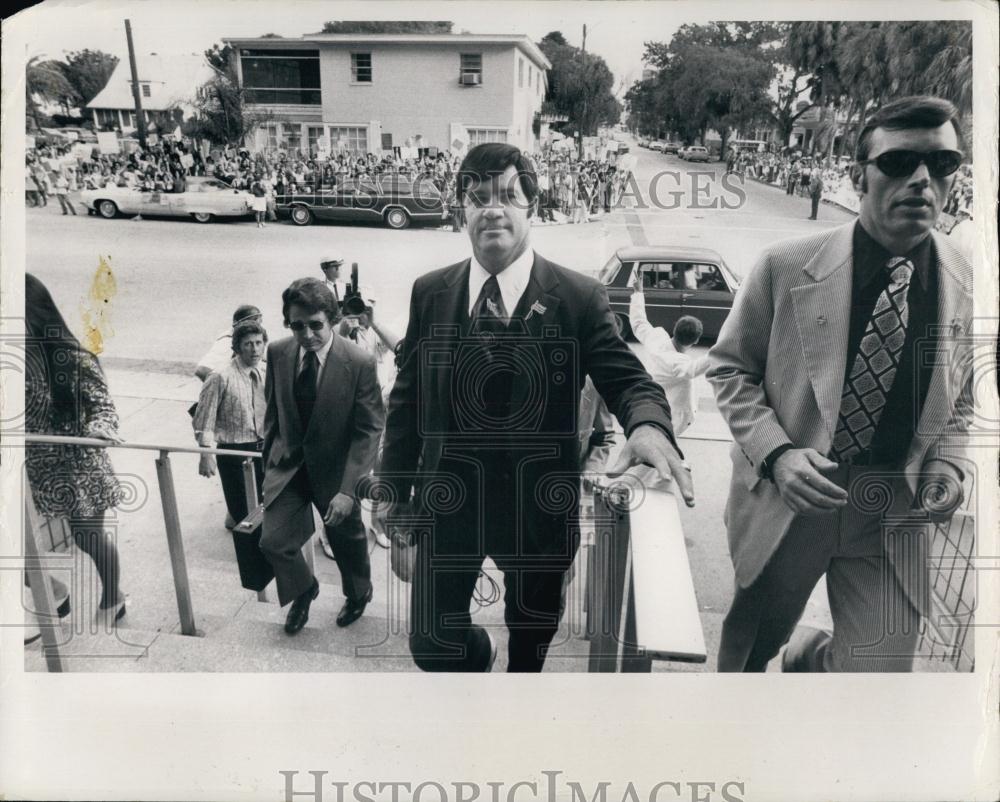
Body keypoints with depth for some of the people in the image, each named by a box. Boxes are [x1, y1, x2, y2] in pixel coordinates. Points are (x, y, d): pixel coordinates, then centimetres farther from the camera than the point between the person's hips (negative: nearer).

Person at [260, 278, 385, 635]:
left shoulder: (359, 363, -21)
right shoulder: (278, 353, -9)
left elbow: (369, 430, -18)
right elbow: (273, 410, 5)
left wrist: (347, 489, -22)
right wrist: (269, 459, 9)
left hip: (335, 468, -2)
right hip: (288, 465, 3)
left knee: (347, 540, 17)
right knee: (274, 541, -6)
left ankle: (358, 595, 49)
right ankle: (303, 590, 28)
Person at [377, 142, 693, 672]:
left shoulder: (579, 298, -8)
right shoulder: (429, 293, 0)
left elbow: (627, 379, -9)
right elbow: (406, 400, 4)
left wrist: (648, 426, -33)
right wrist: (395, 493, 4)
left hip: (538, 505, -1)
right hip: (447, 499, 2)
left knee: (531, 636, 18)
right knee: (431, 645, 9)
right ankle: (478, 653, 46)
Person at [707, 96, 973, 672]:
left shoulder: (968, 287, -4)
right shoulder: (786, 267, -12)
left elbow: (957, 399, 12)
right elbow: (730, 368, -3)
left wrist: (945, 462, -6)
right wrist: (777, 453, -17)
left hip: (895, 512, 2)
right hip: (786, 495, -1)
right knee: (754, 640, 19)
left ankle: (809, 656, 39)